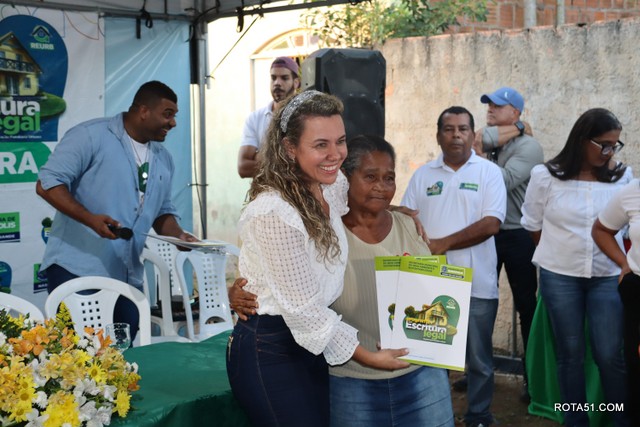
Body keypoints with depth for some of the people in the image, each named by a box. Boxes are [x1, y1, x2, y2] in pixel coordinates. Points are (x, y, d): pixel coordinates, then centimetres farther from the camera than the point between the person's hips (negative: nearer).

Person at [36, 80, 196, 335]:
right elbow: (47, 183, -13)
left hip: (128, 278, 7)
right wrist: (90, 218, -25)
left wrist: (178, 235, 0)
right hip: (76, 268, -6)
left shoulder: (163, 159, 14)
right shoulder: (91, 136, -9)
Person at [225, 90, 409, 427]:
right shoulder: (274, 213, -26)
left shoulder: (336, 186, -1)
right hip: (269, 353, -8)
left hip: (311, 344, 8)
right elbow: (304, 308, -22)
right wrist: (366, 356, -14)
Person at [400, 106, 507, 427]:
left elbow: (491, 223, -11)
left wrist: (443, 243, -14)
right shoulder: (423, 175, 9)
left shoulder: (489, 172, 0)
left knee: (478, 358, 7)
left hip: (476, 283, -2)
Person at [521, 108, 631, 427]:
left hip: (608, 277, 0)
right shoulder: (545, 176, -6)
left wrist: (624, 263, 4)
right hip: (559, 277, 0)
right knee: (569, 353, 9)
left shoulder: (622, 177, -2)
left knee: (610, 354, -1)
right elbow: (533, 225, 5)